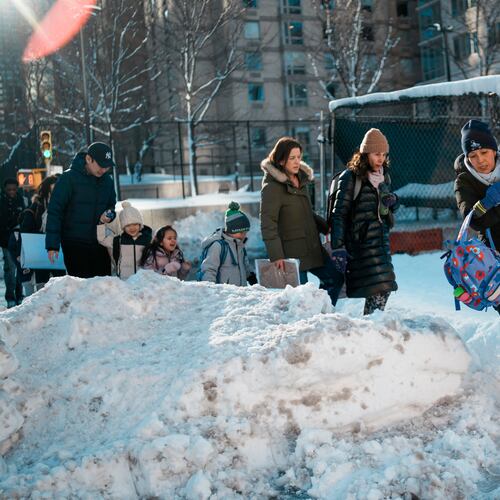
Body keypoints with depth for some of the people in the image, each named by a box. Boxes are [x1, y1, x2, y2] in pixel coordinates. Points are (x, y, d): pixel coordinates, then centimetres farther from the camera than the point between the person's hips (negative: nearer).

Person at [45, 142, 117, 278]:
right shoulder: (69, 178, -9)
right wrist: (52, 245, -14)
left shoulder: (107, 180, 7)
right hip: (75, 245, -5)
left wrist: (109, 215, -4)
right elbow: (55, 211, -9)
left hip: (100, 243, 5)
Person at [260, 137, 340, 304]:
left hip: (312, 247, 9)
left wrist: (327, 228, 18)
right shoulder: (272, 187, -14)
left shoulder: (301, 179, 12)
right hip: (291, 251, -9)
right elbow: (268, 224, -19)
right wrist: (276, 256, -25)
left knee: (335, 278, 14)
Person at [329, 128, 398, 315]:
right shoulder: (351, 177, -7)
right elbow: (339, 214, -10)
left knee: (384, 288, 5)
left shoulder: (383, 176, 14)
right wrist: (338, 247, -17)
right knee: (378, 289, -14)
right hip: (360, 242, -7)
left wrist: (392, 202, 3)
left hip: (381, 239, 7)